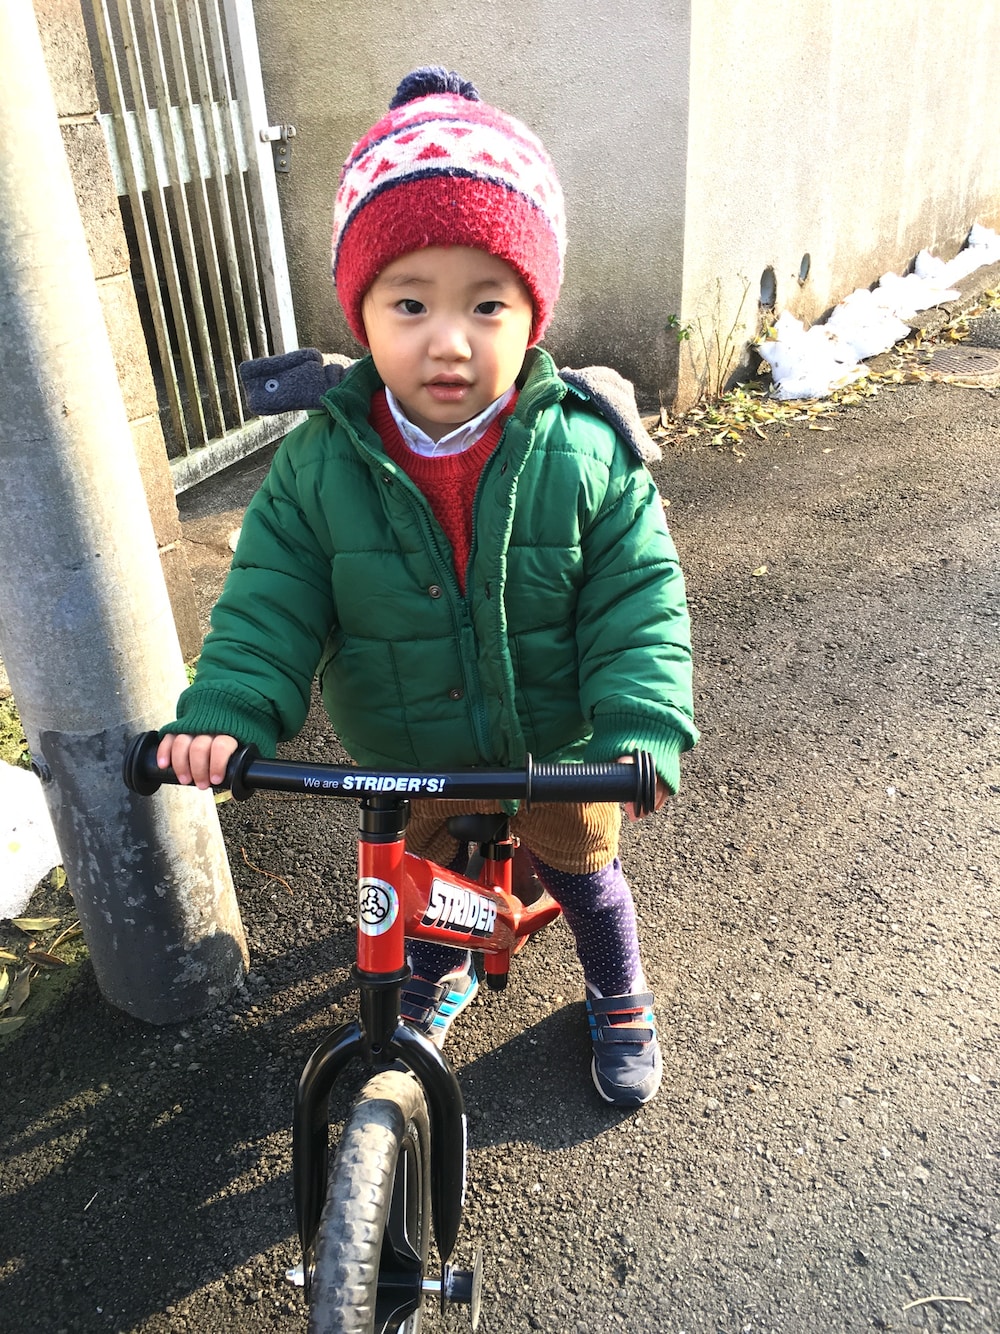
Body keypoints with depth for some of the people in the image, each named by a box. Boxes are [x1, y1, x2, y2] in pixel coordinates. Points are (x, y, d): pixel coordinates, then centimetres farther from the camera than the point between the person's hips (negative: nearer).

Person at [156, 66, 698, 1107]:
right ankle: (438, 976, 62)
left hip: (555, 753, -1)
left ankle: (620, 1000, 56)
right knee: (428, 872, 28)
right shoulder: (319, 465, -18)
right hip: (404, 767, 2)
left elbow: (639, 602, -21)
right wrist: (225, 711, -30)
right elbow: (270, 600, -15)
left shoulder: (583, 455, -22)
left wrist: (642, 730, -33)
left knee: (579, 870, 24)